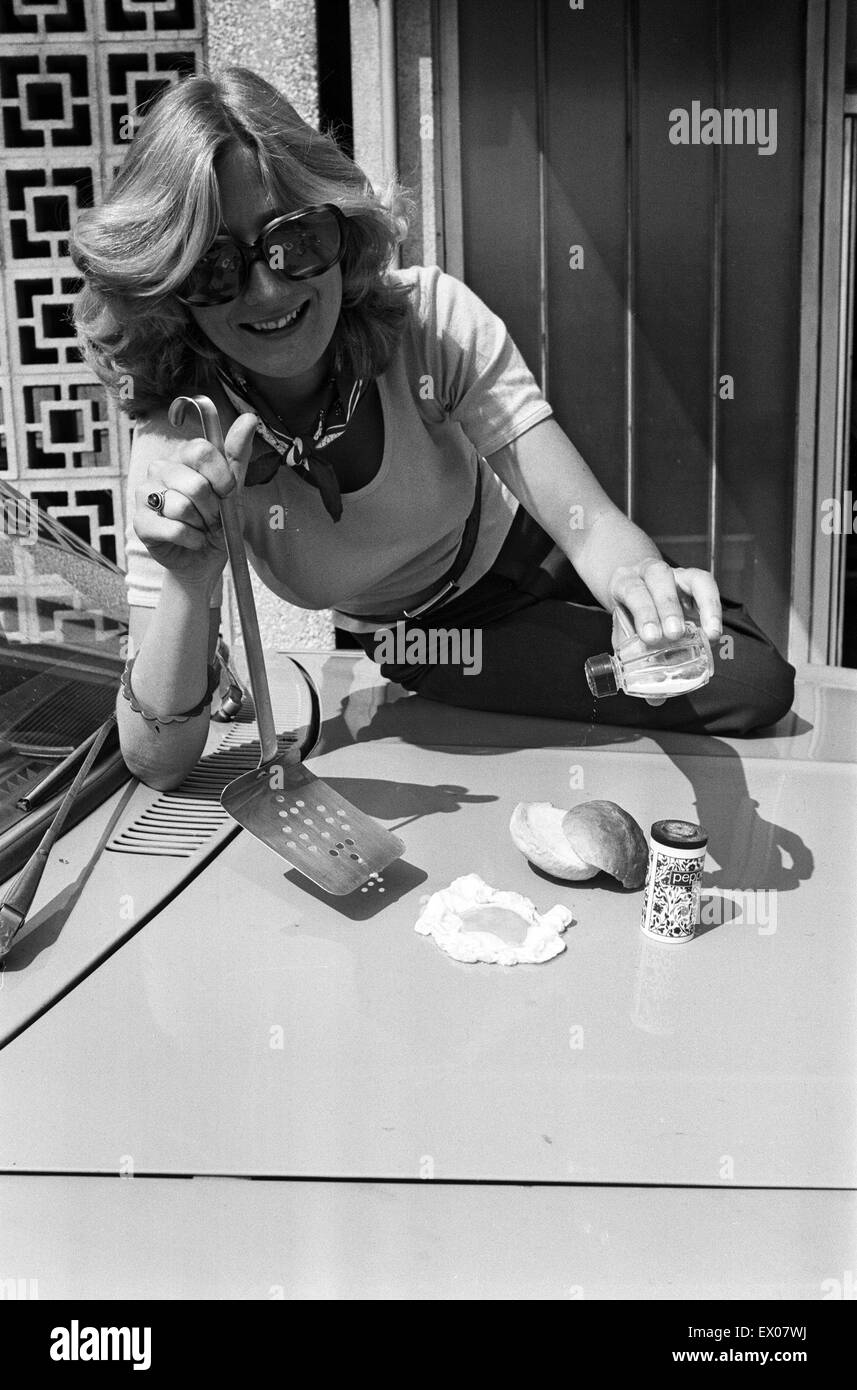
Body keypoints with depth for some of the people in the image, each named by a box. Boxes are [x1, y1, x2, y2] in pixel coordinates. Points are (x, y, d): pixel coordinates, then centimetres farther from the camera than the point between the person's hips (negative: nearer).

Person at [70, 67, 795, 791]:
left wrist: (639, 577, -58)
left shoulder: (432, 318, -27)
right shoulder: (182, 446, -28)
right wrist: (188, 584, -49)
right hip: (426, 642, -2)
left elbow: (593, 525, -34)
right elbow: (159, 761, -31)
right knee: (745, 687, -14)